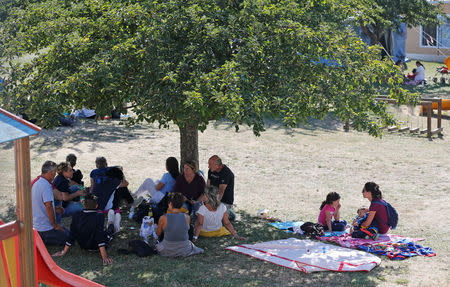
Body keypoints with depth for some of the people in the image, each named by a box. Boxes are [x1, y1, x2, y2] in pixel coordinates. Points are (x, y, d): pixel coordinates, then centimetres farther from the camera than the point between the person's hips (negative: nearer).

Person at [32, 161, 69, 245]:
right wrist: (55, 225, -16)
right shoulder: (46, 185, -23)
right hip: (45, 228, -10)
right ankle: (41, 239, -8)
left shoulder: (34, 182, 8)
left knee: (65, 231, 22)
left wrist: (55, 208, 17)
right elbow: (48, 206, -27)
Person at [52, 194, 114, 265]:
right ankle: (111, 224, 61)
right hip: (96, 247, -3)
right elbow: (100, 236, -31)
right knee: (107, 232, 28)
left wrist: (64, 252, -2)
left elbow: (72, 235, -12)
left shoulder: (77, 216, -16)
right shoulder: (99, 217, -28)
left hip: (83, 246, 3)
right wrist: (104, 256, -30)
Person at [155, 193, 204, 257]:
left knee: (158, 245, 35)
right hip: (184, 251, 2)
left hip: (168, 251, -2)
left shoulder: (163, 218, -16)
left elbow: (158, 234, 1)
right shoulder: (187, 217, -11)